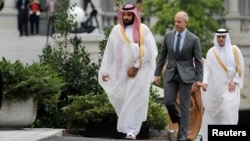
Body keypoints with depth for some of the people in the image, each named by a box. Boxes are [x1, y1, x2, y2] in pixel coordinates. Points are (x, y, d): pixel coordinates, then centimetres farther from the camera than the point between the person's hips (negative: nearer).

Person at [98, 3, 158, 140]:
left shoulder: (143, 30, -3)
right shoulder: (116, 30, 5)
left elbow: (149, 52, -8)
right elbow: (109, 52, 7)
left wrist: (136, 67, -13)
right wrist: (105, 71, 3)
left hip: (138, 72, -3)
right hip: (120, 72, 3)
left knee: (134, 101, -7)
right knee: (120, 100, 7)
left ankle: (131, 129, -7)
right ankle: (128, 126, 27)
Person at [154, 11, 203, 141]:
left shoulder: (194, 39, -7)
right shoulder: (168, 35, 2)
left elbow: (198, 60, -3)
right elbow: (162, 55, 8)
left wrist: (199, 79, -7)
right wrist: (157, 73, 5)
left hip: (186, 75, -3)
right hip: (171, 74, 3)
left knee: (184, 105, -2)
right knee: (169, 102, -7)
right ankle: (179, 121, 22)